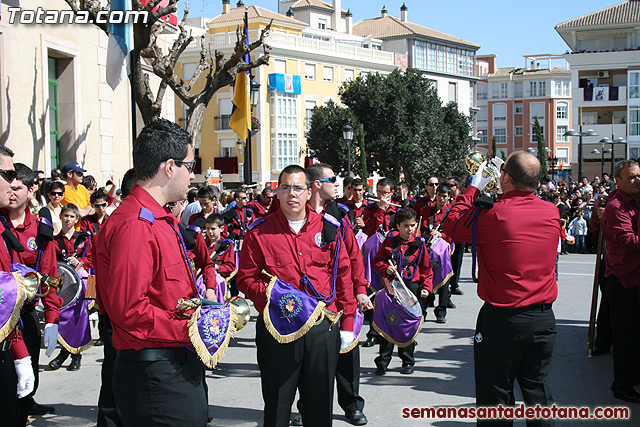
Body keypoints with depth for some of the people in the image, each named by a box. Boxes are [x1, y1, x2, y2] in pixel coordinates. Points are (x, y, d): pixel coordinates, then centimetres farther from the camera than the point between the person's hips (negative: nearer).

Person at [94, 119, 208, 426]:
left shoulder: (163, 221, 15)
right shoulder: (134, 225, -18)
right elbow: (129, 310, -24)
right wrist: (192, 331, -17)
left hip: (178, 370, 10)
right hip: (155, 374, -10)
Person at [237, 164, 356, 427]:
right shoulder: (259, 232, 0)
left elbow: (342, 275, 8)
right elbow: (246, 278, 1)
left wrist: (347, 323, 5)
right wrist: (270, 294, -18)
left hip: (323, 328, 2)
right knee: (277, 405, 8)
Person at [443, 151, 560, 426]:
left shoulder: (492, 216, -18)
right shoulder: (551, 212, -2)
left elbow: (452, 226, -2)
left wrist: (473, 189, 7)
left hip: (502, 319, -5)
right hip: (543, 317, 5)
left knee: (496, 394, 8)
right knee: (538, 387, 17)